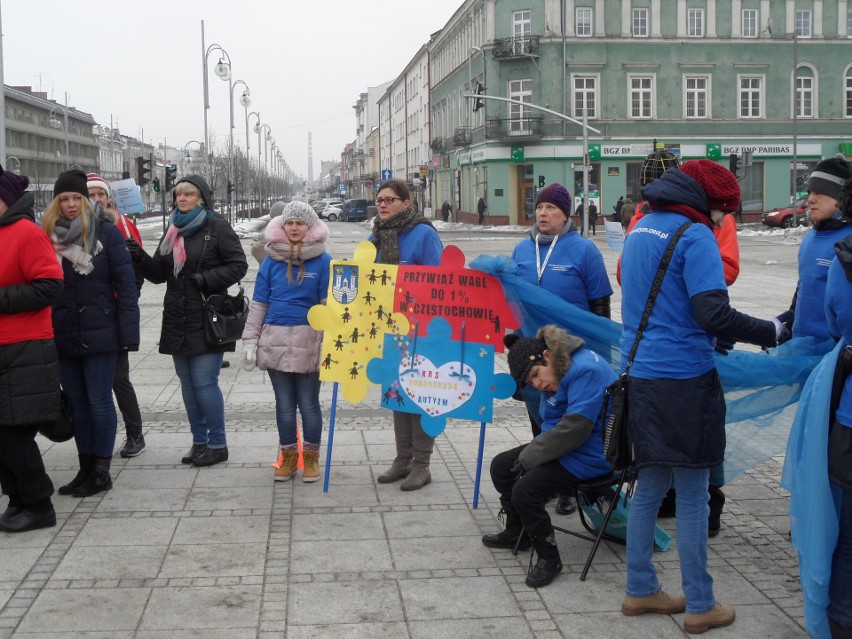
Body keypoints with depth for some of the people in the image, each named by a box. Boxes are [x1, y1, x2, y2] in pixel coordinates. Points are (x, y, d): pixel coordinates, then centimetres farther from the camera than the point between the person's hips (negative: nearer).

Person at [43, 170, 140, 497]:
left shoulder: (106, 232, -5)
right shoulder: (49, 235, 7)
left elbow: (126, 284, -7)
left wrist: (128, 331, -13)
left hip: (99, 333, -5)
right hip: (63, 335, 5)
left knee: (99, 401, 3)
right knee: (77, 403, 12)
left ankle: (102, 471, 12)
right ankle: (86, 468, 21)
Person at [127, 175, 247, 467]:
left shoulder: (217, 227, -5)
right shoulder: (173, 229, 14)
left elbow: (238, 265, -8)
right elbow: (159, 273, 14)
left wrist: (208, 279, -19)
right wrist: (140, 257, -4)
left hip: (207, 320, -7)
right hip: (178, 320, 7)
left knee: (204, 383, -7)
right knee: (187, 383, 11)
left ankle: (217, 444, 6)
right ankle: (199, 442, 22)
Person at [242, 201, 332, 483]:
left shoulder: (323, 261, -2)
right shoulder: (271, 260, 7)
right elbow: (258, 303, 10)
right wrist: (250, 340, 7)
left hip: (309, 342, -3)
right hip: (275, 340, 3)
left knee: (308, 404, 5)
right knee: (284, 404, 10)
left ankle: (311, 456, 20)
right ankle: (288, 455, 22)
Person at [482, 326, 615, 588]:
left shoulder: (584, 371, -24)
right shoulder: (554, 376, 8)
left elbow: (575, 427, -28)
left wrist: (530, 455, -19)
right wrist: (532, 451, -3)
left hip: (593, 454, -11)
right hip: (565, 445, 11)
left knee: (525, 490, -23)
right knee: (501, 466, 11)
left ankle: (549, 558, -5)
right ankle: (517, 532, 30)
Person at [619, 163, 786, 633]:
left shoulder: (640, 230, 13)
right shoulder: (695, 236, -14)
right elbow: (714, 314, -21)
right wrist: (772, 332, -10)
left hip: (640, 374, 8)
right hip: (684, 379, -8)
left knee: (648, 487, 16)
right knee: (692, 497, 2)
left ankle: (640, 591, 24)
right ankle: (700, 607, 11)